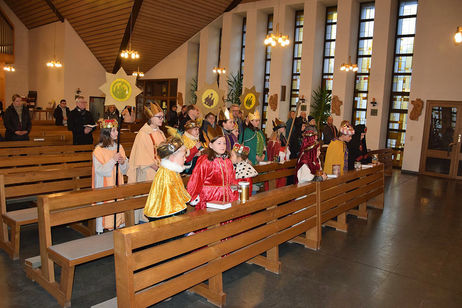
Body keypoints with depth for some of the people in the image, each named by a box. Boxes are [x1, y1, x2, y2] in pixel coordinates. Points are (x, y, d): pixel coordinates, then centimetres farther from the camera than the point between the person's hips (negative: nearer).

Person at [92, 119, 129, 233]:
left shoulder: (119, 147, 6)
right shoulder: (99, 150, -10)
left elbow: (125, 170, 9)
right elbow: (100, 170, -16)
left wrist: (123, 162, -12)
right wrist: (113, 160, -22)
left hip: (117, 185, 5)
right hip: (105, 186, -5)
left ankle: (117, 226, 18)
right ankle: (102, 230, 11)